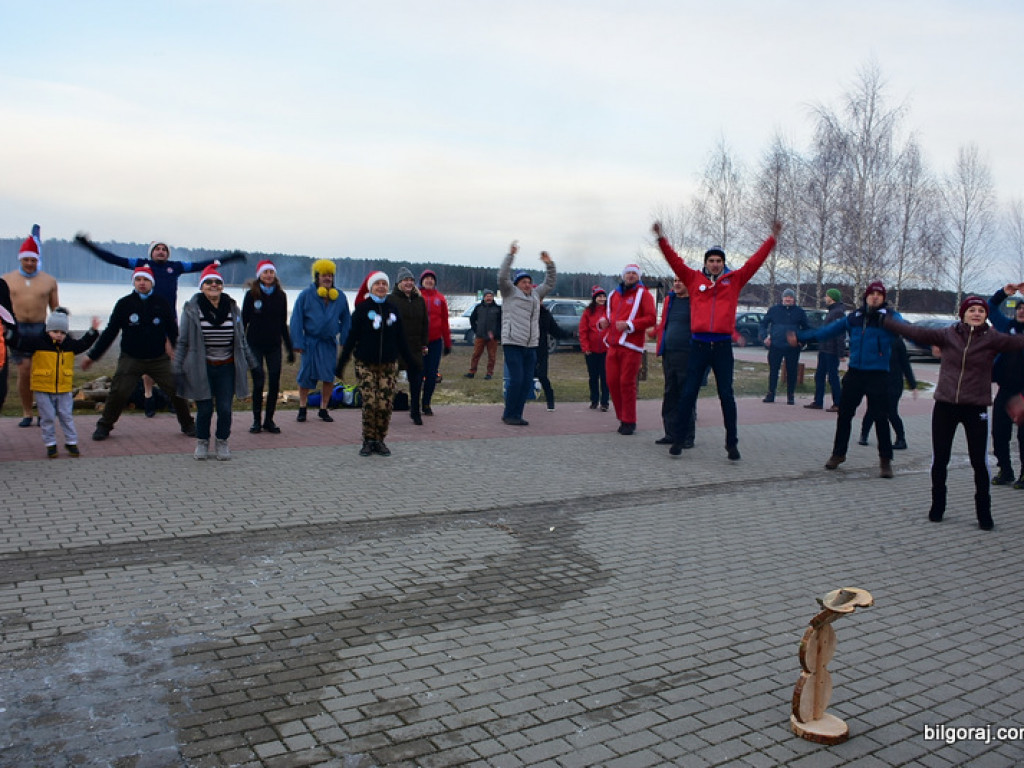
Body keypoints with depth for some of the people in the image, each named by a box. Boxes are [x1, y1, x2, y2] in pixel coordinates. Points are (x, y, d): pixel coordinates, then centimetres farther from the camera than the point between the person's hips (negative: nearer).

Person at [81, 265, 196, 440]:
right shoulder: (124, 304, 0)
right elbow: (110, 332, 6)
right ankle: (104, 426, 12)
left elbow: (173, 332, 11)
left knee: (177, 390, -3)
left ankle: (187, 425, 16)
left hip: (159, 359, 1)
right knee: (118, 393, -9)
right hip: (131, 359, -1)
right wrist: (92, 355, 7)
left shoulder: (161, 303, 2)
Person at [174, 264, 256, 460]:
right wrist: (177, 369, -1)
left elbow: (241, 340, 15)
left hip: (227, 368, 2)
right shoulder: (191, 309, -3)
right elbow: (183, 342, 2)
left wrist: (251, 363, 17)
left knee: (225, 409, 0)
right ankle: (202, 443, 23)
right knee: (204, 409, 1)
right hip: (201, 368, -2)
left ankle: (222, 443, 21)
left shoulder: (232, 308, 5)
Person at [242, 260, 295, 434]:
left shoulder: (280, 295, 7)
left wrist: (290, 349, 12)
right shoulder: (251, 295, 0)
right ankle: (257, 420, 9)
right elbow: (244, 321, 2)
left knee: (274, 384, -2)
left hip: (274, 345, 2)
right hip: (255, 344, -2)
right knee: (258, 383, -5)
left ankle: (269, 420, 11)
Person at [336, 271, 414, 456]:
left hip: (388, 365, 3)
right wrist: (341, 363, -3)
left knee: (385, 405, -3)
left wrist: (411, 362, 15)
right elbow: (351, 337, -1)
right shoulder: (362, 309, -1)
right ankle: (368, 441, 9)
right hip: (366, 365, -3)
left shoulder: (392, 310, 9)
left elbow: (400, 339, 15)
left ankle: (380, 440, 13)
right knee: (369, 403, -7)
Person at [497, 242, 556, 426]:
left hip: (531, 345, 7)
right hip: (512, 344, -6)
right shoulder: (510, 293, 4)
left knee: (527, 381, 4)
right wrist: (511, 255, -15)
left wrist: (549, 264, 13)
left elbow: (550, 283, 25)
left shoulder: (535, 294, 21)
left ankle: (517, 414, 13)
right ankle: (508, 414, 0)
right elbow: (502, 276, -11)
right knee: (516, 379, -12)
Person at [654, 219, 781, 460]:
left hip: (723, 346, 0)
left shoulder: (734, 279, 9)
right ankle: (679, 439, 13)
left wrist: (773, 239, 6)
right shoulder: (694, 278, 7)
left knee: (727, 396, 3)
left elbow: (755, 261, 8)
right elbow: (674, 260, 4)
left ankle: (732, 443, 11)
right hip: (699, 345, 0)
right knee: (688, 393, 3)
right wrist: (661, 238, -1)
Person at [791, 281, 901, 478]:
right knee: (844, 413, 9)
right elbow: (830, 330, 19)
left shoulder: (889, 316, -4)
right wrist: (802, 337, 21)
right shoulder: (854, 316, 10)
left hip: (878, 375, -4)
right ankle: (838, 453, 24)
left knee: (880, 417, -4)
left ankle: (885, 460, 8)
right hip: (855, 372, 4)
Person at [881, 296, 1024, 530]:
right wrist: (884, 320, -7)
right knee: (939, 460, 8)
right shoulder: (948, 334, 0)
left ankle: (984, 513, 16)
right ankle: (937, 506, 24)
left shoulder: (992, 338, -3)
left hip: (976, 408, -1)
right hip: (945, 406, 1)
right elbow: (917, 333, -4)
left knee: (979, 462, 3)